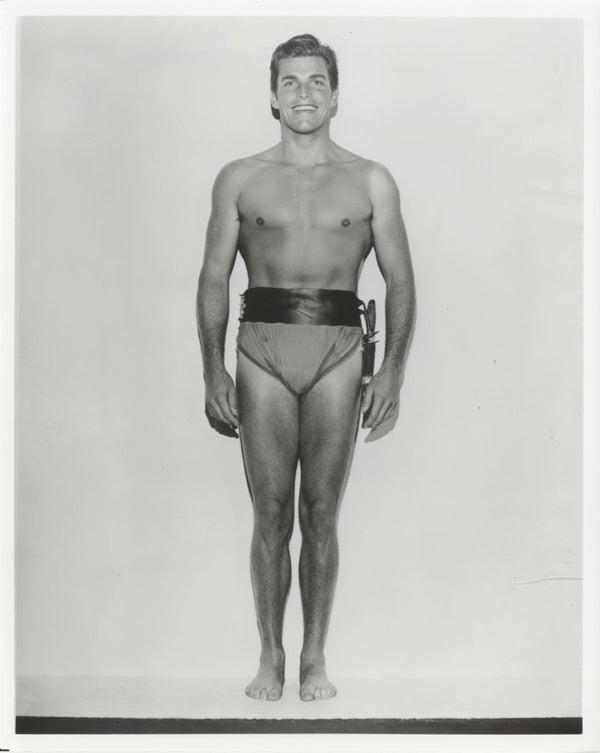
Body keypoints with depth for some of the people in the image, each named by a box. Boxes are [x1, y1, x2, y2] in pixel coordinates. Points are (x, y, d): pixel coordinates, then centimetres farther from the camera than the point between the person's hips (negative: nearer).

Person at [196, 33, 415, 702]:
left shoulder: (371, 182, 9)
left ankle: (314, 659, 17)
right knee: (271, 515, 3)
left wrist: (392, 372, -2)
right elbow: (213, 280, 9)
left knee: (320, 515, 3)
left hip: (337, 352, 0)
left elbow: (400, 282, 8)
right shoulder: (239, 180, 10)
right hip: (261, 351, 0)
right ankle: (270, 658, 17)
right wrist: (213, 372, -1)